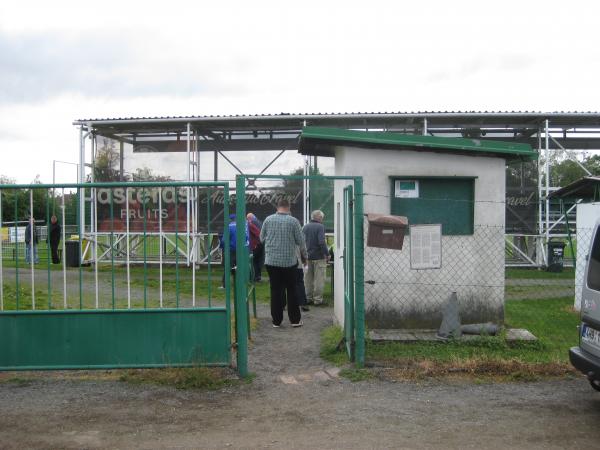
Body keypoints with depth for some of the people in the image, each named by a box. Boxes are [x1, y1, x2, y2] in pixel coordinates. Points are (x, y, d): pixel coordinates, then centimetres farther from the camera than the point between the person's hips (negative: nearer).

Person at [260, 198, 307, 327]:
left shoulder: (268, 220, 0)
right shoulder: (293, 221, -7)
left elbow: (262, 238, 9)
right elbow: (300, 241, -3)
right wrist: (304, 256, 12)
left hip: (271, 261, 2)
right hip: (289, 261, -2)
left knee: (275, 291, 7)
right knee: (292, 291, 9)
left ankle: (276, 321, 10)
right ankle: (295, 319, 13)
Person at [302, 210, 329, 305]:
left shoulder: (305, 227, 8)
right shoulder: (320, 227, -12)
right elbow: (321, 242, -20)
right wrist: (327, 254, -11)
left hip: (307, 256, 6)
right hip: (318, 256, -6)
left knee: (308, 279, 13)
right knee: (319, 279, 1)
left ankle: (308, 298, 17)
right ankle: (317, 299, 2)